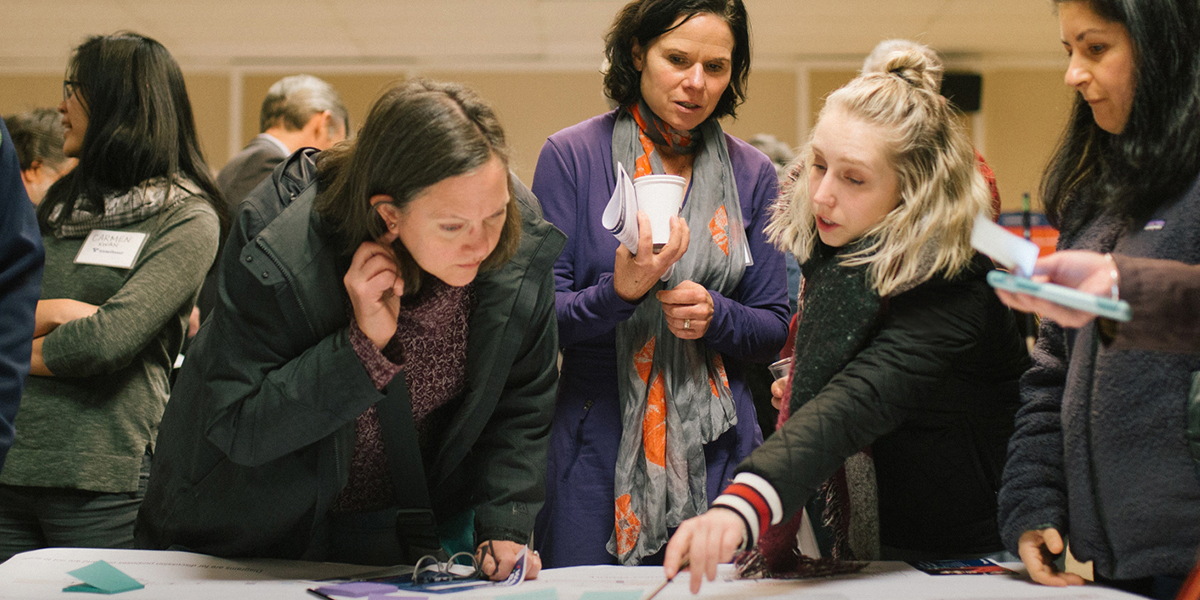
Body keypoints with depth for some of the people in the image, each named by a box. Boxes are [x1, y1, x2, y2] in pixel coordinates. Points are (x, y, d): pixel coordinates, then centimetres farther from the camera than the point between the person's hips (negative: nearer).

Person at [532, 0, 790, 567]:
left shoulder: (751, 173, 6)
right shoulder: (571, 155, -3)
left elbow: (773, 328, 9)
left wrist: (713, 315, -12)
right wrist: (618, 292, -23)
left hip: (717, 449, 2)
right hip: (597, 444, -2)